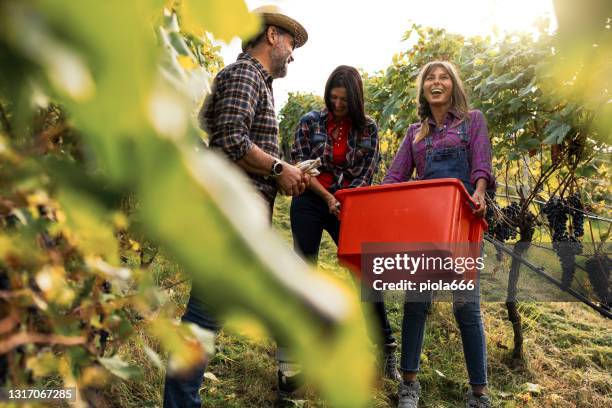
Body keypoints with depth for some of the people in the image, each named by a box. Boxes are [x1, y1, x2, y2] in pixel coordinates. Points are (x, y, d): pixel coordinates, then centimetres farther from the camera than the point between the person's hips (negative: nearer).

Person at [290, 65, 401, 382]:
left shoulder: (368, 129, 1)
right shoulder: (311, 122, -2)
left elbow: (367, 174, 0)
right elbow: (300, 166, -5)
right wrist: (328, 198, -14)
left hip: (349, 207, 1)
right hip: (310, 203, 0)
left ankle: (387, 348, 10)